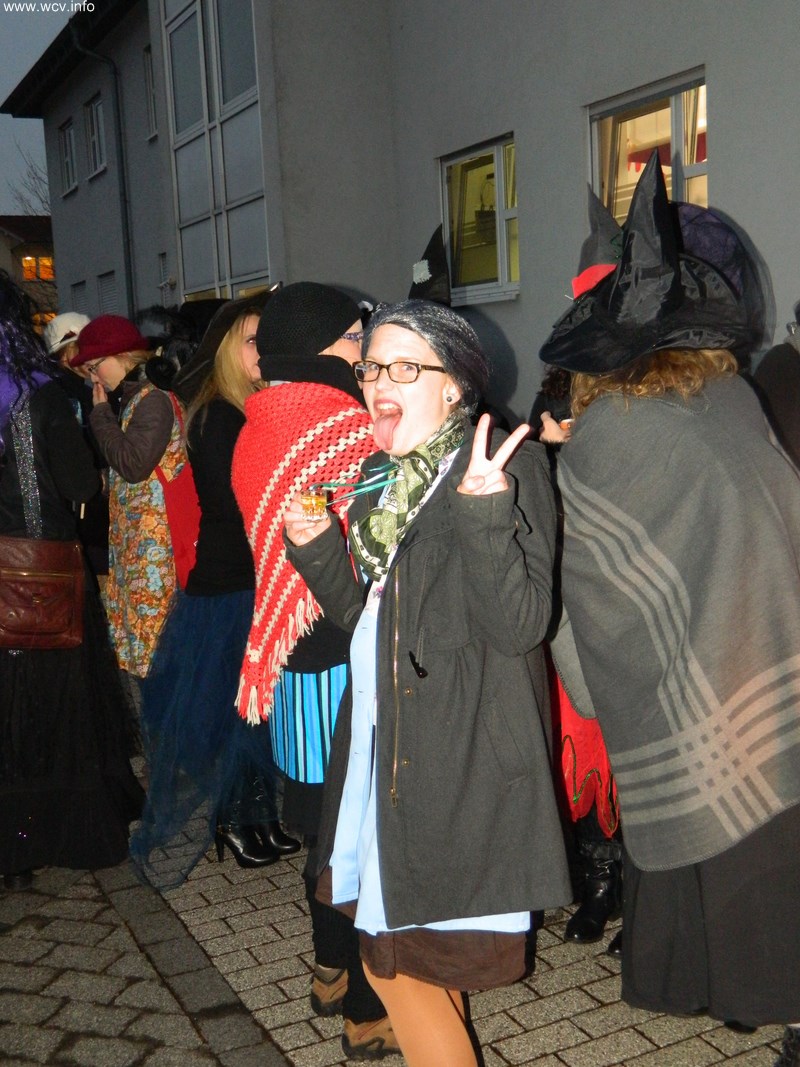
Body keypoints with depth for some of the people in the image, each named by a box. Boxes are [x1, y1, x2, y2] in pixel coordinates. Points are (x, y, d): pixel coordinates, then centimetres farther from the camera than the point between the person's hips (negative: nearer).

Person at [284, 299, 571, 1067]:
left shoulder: (507, 468, -12)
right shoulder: (381, 479, 11)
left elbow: (518, 624, -21)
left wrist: (483, 510, -33)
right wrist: (316, 549, 1)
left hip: (461, 758, -7)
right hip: (384, 744, 8)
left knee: (398, 958, 0)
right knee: (397, 951, 20)